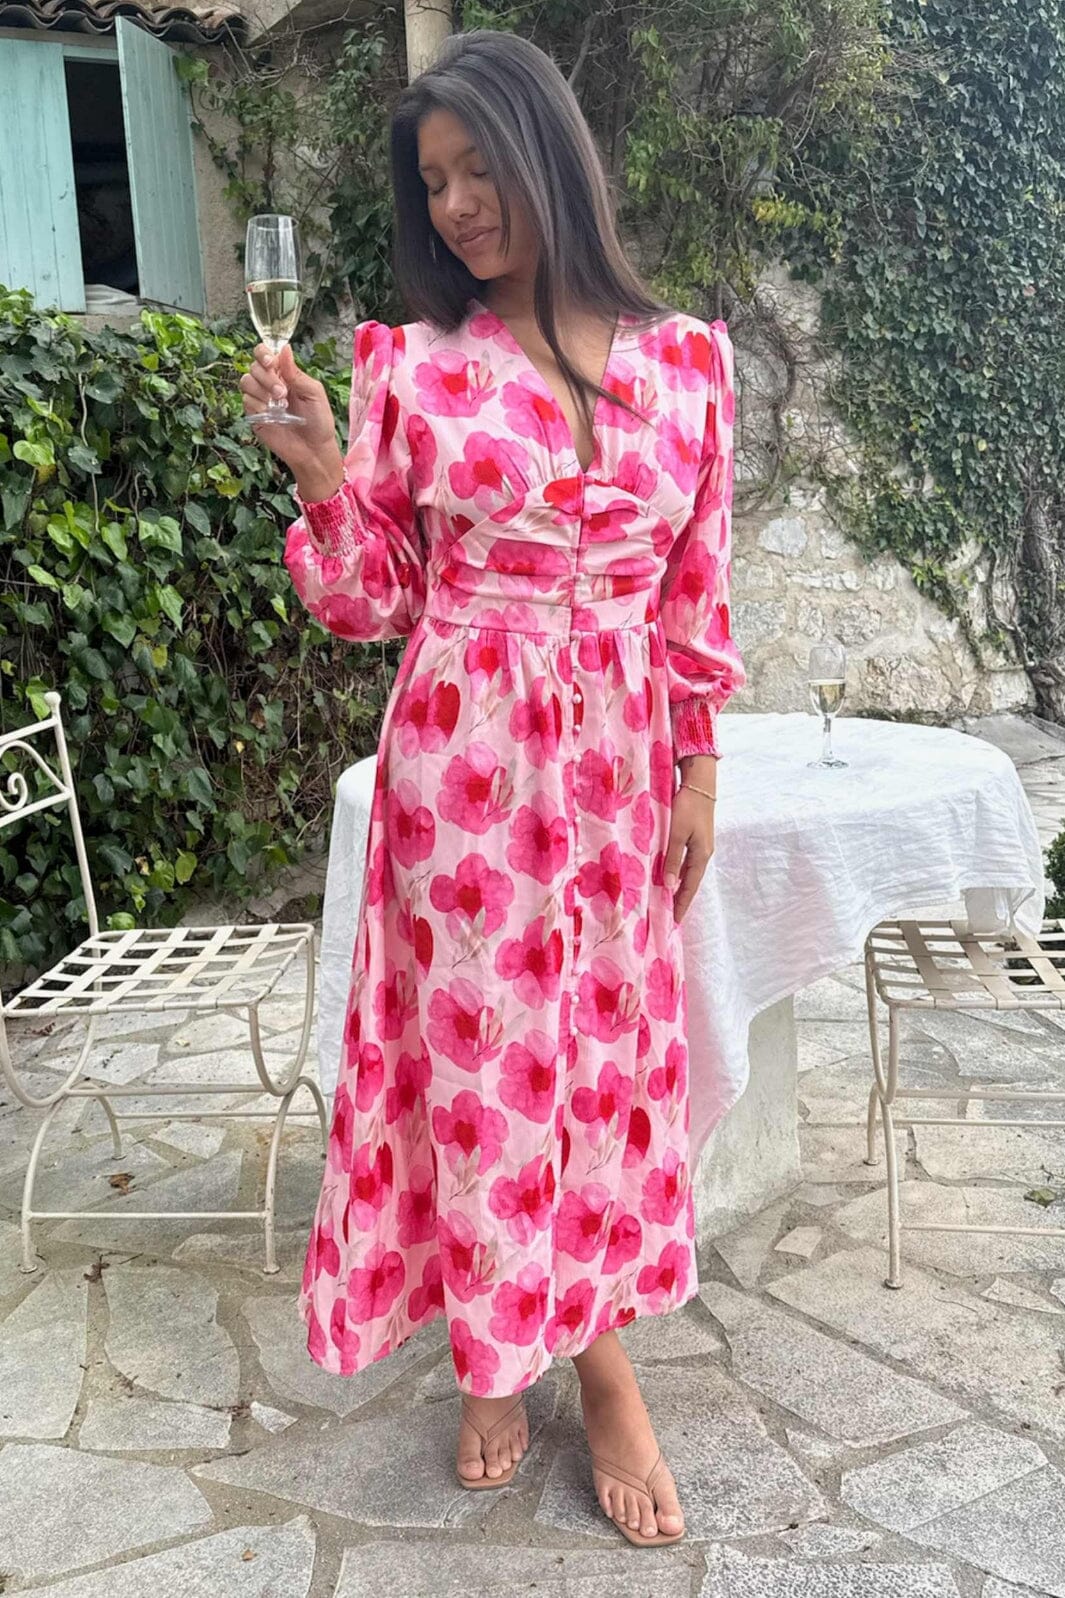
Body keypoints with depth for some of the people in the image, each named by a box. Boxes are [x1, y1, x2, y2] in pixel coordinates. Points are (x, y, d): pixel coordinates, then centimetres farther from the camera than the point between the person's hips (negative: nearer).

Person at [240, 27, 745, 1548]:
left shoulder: (687, 355, 4)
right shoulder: (412, 367, 0)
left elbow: (697, 588, 7)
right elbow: (372, 602, 2)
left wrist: (698, 766, 5)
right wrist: (321, 472, -14)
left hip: (619, 753, 2)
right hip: (462, 754, -1)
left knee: (612, 1041, 10)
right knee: (481, 1043, 6)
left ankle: (601, 1354, 30)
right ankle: (498, 1355, 29)